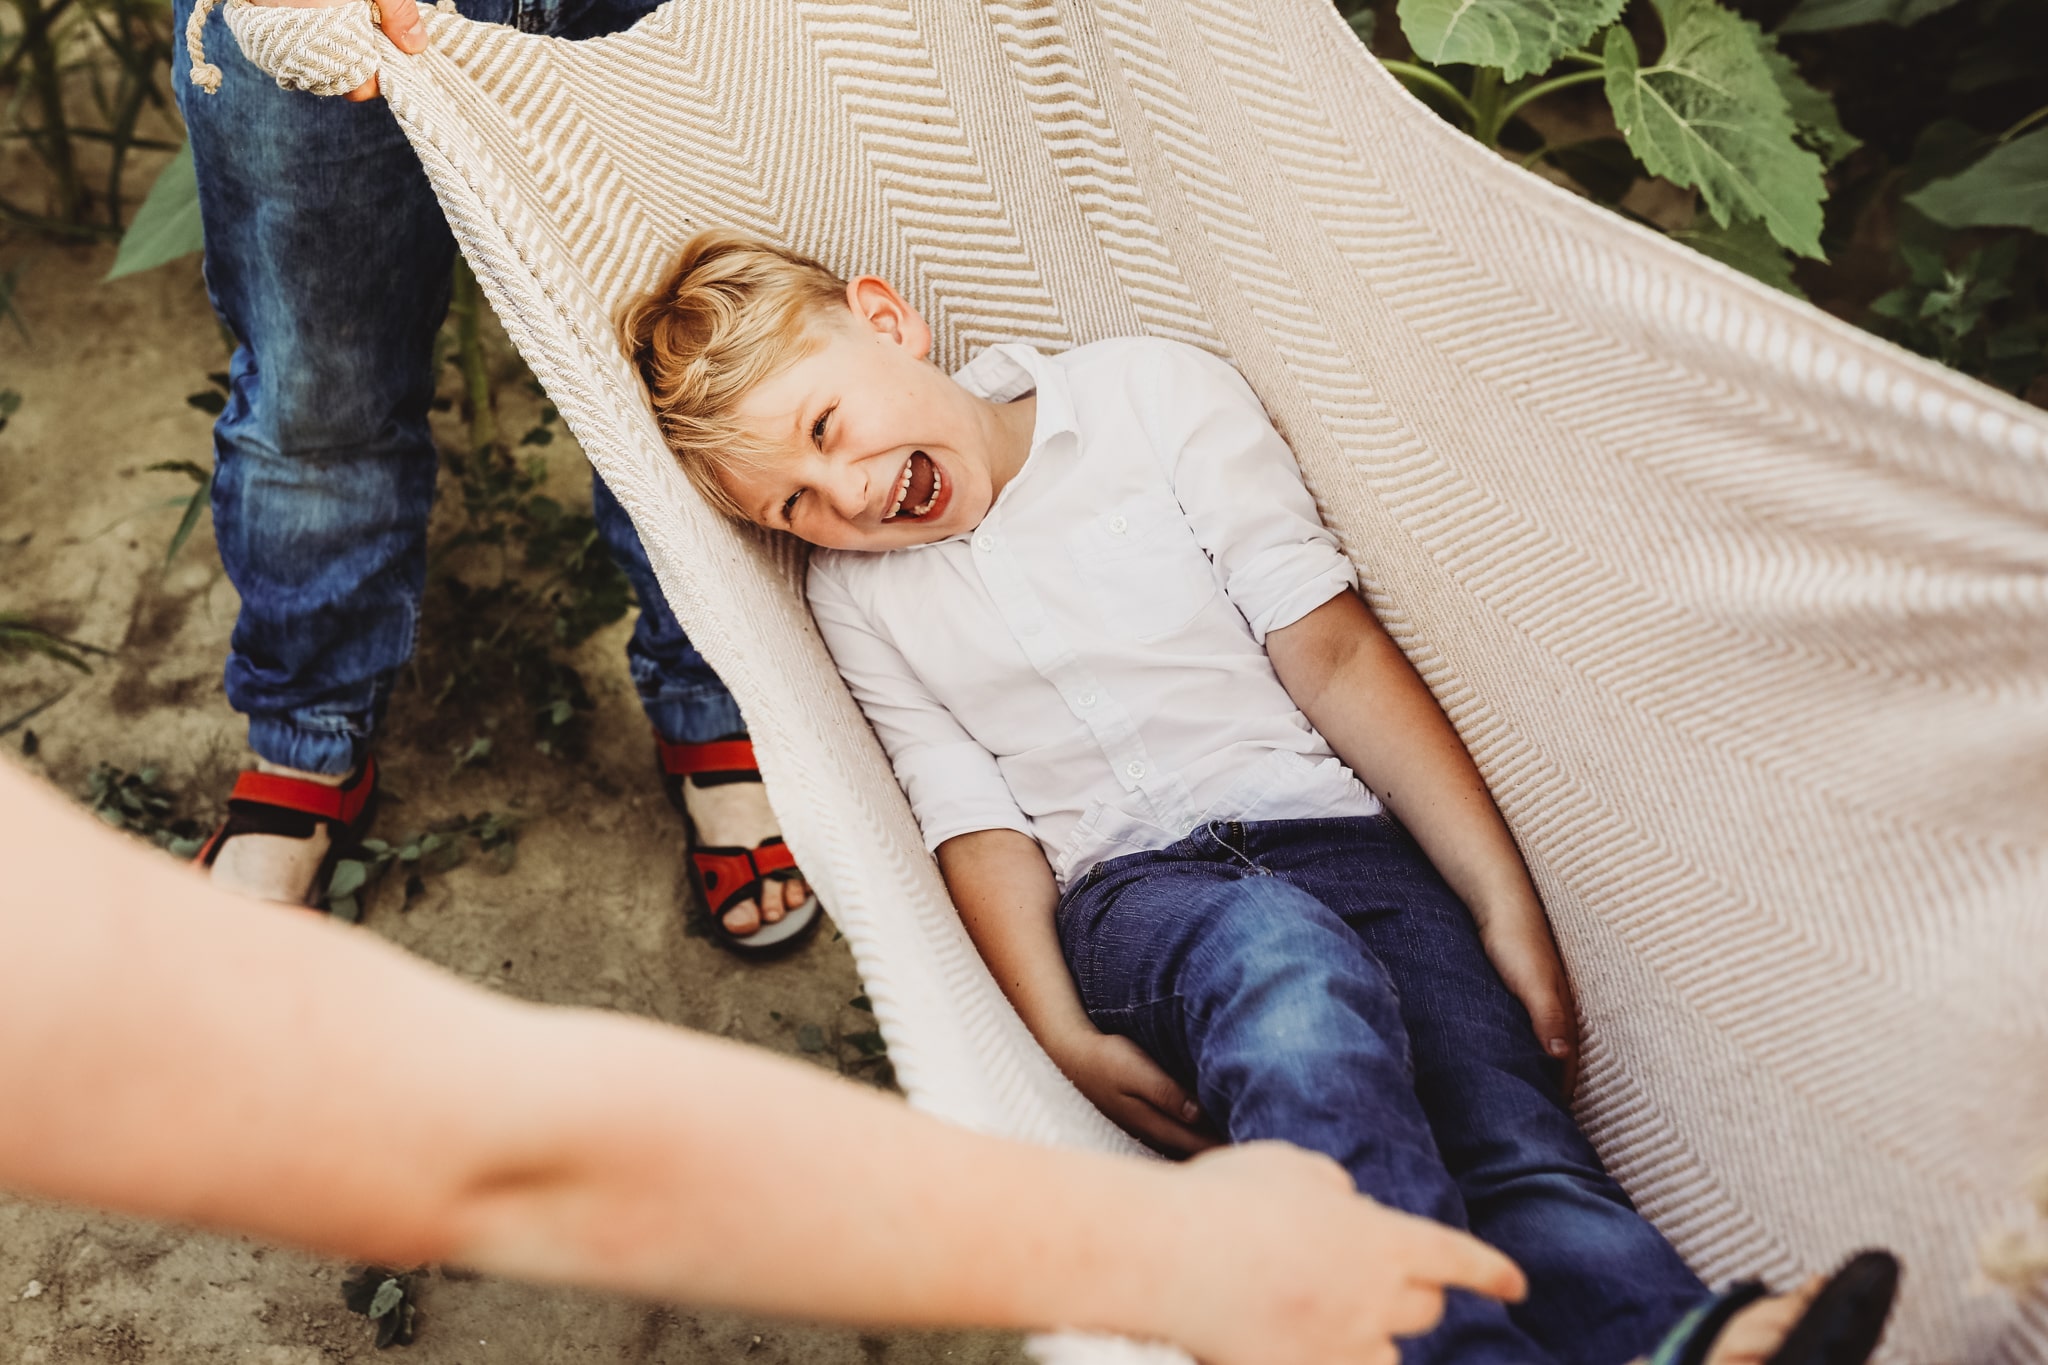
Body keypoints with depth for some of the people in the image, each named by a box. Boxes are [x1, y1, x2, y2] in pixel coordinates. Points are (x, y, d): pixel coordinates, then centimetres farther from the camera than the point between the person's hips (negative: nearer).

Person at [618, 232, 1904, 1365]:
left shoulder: (1155, 392, 9)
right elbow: (980, 829, 8)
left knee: (1514, 1137, -26)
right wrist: (1066, 1037, -10)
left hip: (1333, 828, 2)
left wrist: (1504, 900, -4)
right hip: (1125, 892, -1)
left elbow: (1331, 652, 3)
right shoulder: (857, 600, 16)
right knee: (1281, 952, -37)